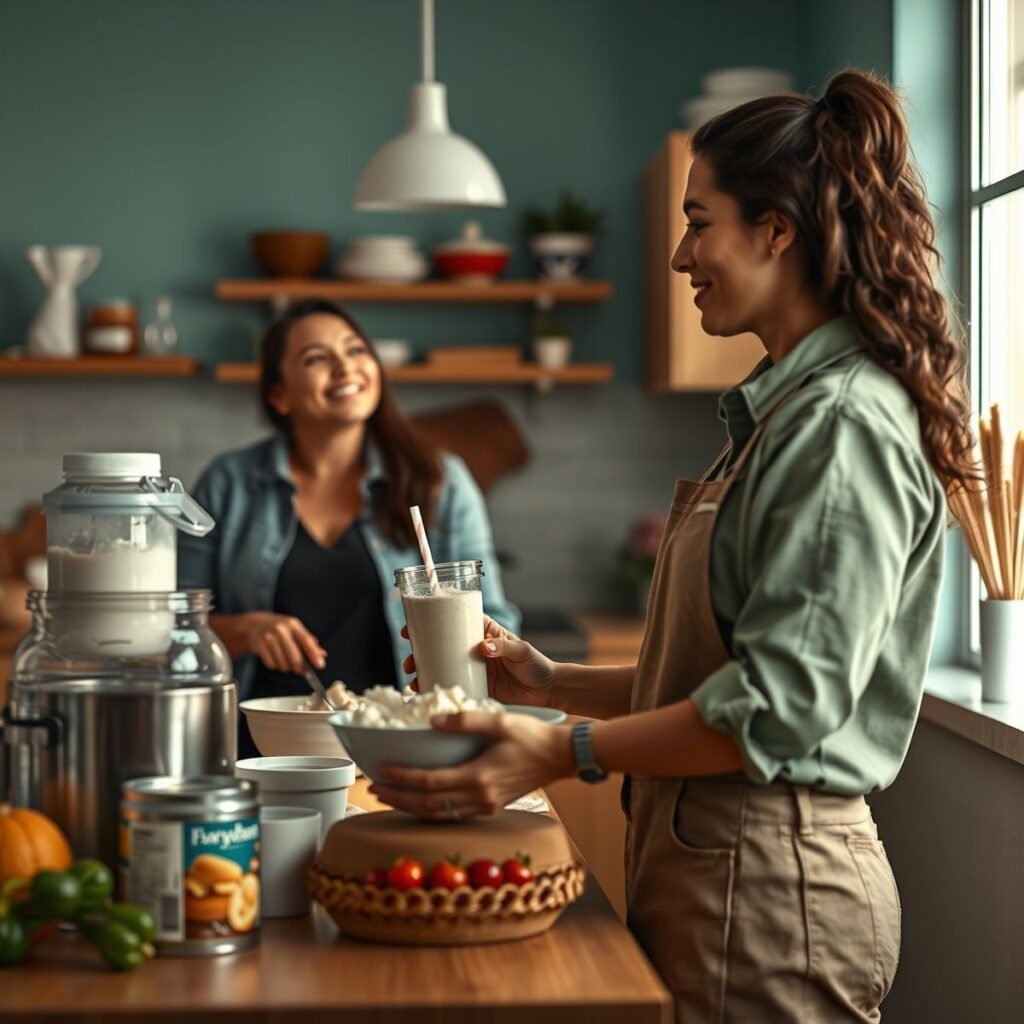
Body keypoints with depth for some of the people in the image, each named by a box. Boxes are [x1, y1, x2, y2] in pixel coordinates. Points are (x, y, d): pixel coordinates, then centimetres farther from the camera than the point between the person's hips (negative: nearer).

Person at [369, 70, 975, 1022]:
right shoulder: (782, 409, 15)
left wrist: (564, 753, -22)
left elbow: (784, 701, -23)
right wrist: (552, 683, 10)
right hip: (709, 866, 9)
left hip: (772, 882, -9)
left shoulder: (845, 424, -16)